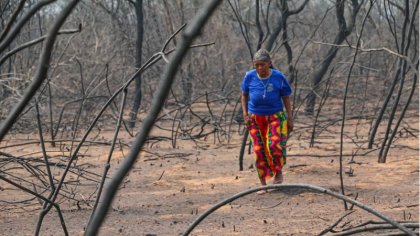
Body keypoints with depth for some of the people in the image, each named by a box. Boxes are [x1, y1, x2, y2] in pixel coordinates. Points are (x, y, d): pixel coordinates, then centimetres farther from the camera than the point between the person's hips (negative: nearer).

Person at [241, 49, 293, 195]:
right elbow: (244, 95, 8)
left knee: (274, 145, -21)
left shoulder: (278, 77, -9)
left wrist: (290, 118, -1)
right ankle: (263, 185, 9)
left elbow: (286, 98, 0)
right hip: (255, 118, 2)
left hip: (275, 117, -2)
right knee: (259, 150, -1)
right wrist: (245, 114, -2)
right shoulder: (249, 77, -6)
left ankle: (279, 172, 6)